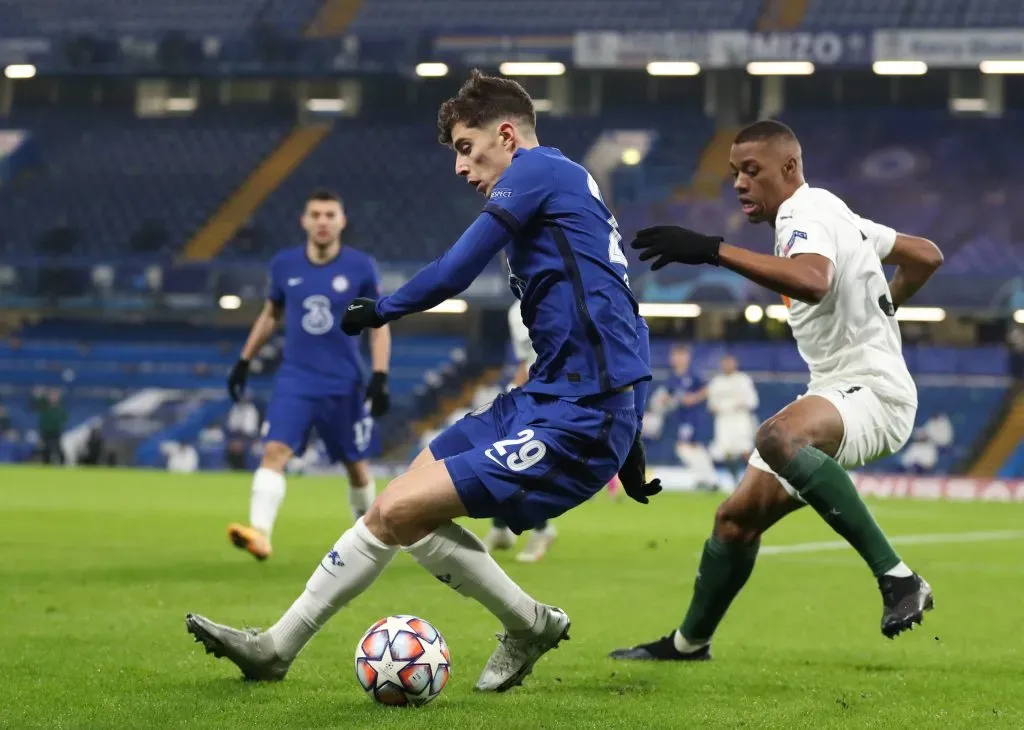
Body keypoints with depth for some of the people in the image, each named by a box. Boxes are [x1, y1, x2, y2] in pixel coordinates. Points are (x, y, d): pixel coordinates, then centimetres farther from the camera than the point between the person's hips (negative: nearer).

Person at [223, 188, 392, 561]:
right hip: (295, 379, 1)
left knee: (356, 464, 10)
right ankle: (260, 533, -28)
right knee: (275, 450, -18)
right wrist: (244, 361, 14)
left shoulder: (361, 267, -5)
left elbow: (379, 326, 1)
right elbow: (270, 315, 17)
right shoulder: (284, 264, 1)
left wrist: (379, 377, -9)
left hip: (344, 384, -1)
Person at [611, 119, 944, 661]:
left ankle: (897, 579, -39)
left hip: (873, 391, -11)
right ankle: (689, 642, 31)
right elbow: (926, 256, 27)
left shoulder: (809, 214, -13)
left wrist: (713, 250, -37)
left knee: (776, 438, -40)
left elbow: (813, 281, -38)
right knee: (737, 519, 11)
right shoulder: (827, 216, 18)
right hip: (836, 396, 11)